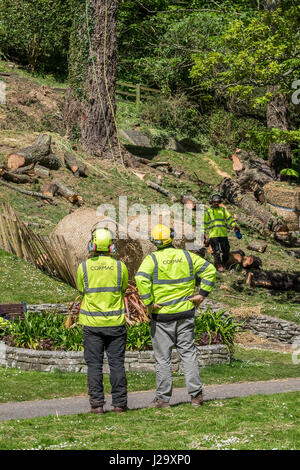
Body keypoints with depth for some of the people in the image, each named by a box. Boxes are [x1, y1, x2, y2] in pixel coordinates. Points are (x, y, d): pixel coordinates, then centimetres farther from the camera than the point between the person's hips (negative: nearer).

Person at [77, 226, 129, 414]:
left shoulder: (83, 267, -4)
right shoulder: (120, 267, -3)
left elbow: (81, 290, 9)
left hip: (92, 323, 0)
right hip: (115, 322, 0)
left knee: (94, 365, 5)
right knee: (117, 363, 7)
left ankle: (97, 404, 3)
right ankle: (119, 403, 8)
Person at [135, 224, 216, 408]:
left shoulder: (152, 259, -7)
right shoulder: (187, 256, 3)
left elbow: (141, 278, -24)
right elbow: (210, 270, 1)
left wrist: (148, 302, -17)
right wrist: (202, 294, 1)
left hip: (161, 315, -2)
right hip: (185, 313, 3)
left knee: (163, 358, 4)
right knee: (189, 353, 10)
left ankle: (163, 398, 8)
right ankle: (196, 394, 6)